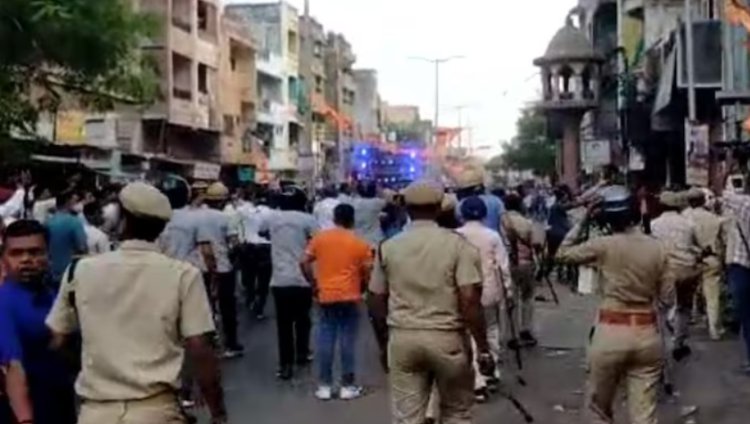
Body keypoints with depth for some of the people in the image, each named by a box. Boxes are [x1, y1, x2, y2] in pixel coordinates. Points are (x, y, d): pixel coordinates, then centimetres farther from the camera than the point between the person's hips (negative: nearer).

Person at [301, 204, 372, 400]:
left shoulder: (319, 238, 3)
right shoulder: (360, 243, -1)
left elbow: (305, 263, 1)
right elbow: (367, 273, -2)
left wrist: (314, 284, 10)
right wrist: (360, 289, 14)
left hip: (326, 296, 2)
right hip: (350, 296, -2)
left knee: (325, 340, 6)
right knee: (347, 341, 4)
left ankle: (324, 386, 10)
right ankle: (347, 386, 10)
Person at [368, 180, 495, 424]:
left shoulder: (388, 247, 3)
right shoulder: (458, 244, -7)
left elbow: (376, 303, 6)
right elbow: (469, 301, -14)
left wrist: (384, 342, 18)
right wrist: (483, 348, -8)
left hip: (403, 338, 2)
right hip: (447, 338, -2)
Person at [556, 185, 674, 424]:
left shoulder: (603, 246, -9)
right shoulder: (657, 249, 0)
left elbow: (563, 254, 4)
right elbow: (668, 298, 3)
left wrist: (583, 222, 4)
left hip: (611, 333, -2)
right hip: (647, 334, 3)